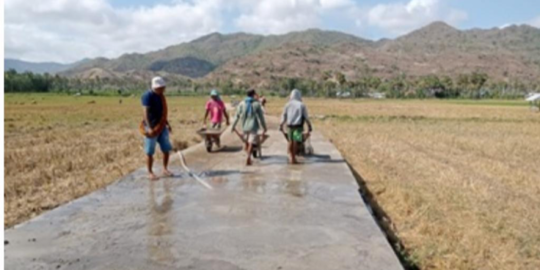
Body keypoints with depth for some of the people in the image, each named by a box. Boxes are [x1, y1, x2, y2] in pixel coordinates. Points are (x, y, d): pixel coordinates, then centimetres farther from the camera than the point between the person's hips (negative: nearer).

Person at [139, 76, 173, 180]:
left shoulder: (161, 96, 9)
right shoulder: (148, 96, -15)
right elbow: (145, 112, -23)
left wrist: (167, 124, 20)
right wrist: (149, 128, -31)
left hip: (162, 127, 7)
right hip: (152, 127, -7)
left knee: (166, 149, 10)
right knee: (150, 152, 3)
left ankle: (165, 169, 25)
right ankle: (150, 173, 14)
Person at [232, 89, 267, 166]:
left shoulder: (242, 104, -1)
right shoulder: (257, 104, -6)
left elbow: (237, 116, 1)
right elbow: (261, 117, -4)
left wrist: (233, 126, 11)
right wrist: (264, 128, 4)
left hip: (245, 127, 3)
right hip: (253, 127, -3)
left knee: (247, 142, 18)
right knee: (251, 143, -1)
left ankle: (249, 158, 24)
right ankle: (248, 159, -12)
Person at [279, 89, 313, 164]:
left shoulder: (288, 104, 6)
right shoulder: (302, 105, -1)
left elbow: (284, 115, 7)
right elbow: (306, 117, 1)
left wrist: (281, 125, 14)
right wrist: (309, 127, 8)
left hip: (289, 125, 3)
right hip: (298, 125, -3)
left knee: (290, 141, 11)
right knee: (296, 141, -1)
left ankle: (291, 157, 12)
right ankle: (293, 158, 0)